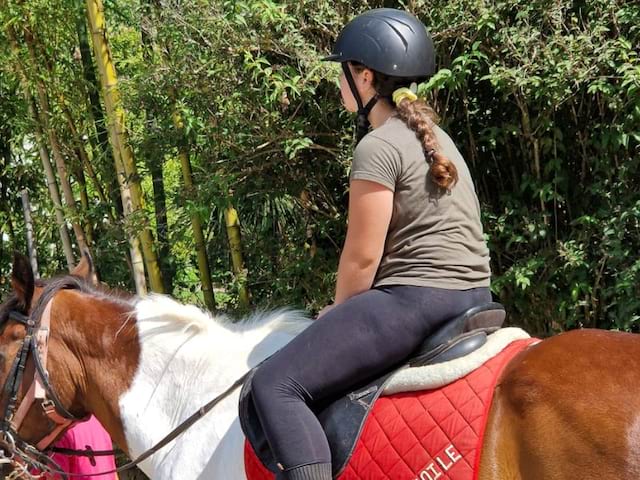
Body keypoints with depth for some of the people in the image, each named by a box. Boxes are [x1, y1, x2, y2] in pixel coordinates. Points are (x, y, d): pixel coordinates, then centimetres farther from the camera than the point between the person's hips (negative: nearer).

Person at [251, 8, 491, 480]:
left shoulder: (378, 146, -13)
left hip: (416, 300, -10)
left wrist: (338, 315, 7)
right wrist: (348, 316, 21)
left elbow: (361, 257, -12)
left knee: (276, 384, -13)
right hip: (472, 298, 11)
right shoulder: (433, 137, 17)